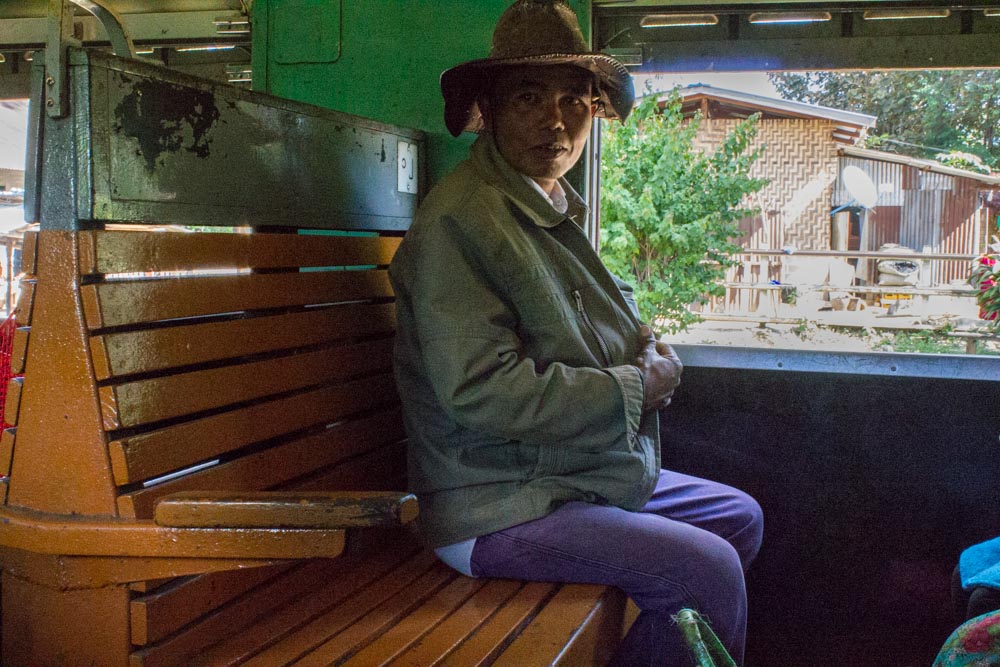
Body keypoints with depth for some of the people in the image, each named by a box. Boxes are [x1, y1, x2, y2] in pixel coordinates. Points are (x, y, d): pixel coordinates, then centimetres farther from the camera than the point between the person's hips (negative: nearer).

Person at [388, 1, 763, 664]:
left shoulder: (555, 208, 12)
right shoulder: (461, 217, -20)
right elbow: (482, 391, -28)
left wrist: (645, 346, 5)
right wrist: (635, 386, -17)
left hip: (584, 475, 10)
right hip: (497, 507, -10)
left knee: (741, 517, 17)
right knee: (708, 569, -20)